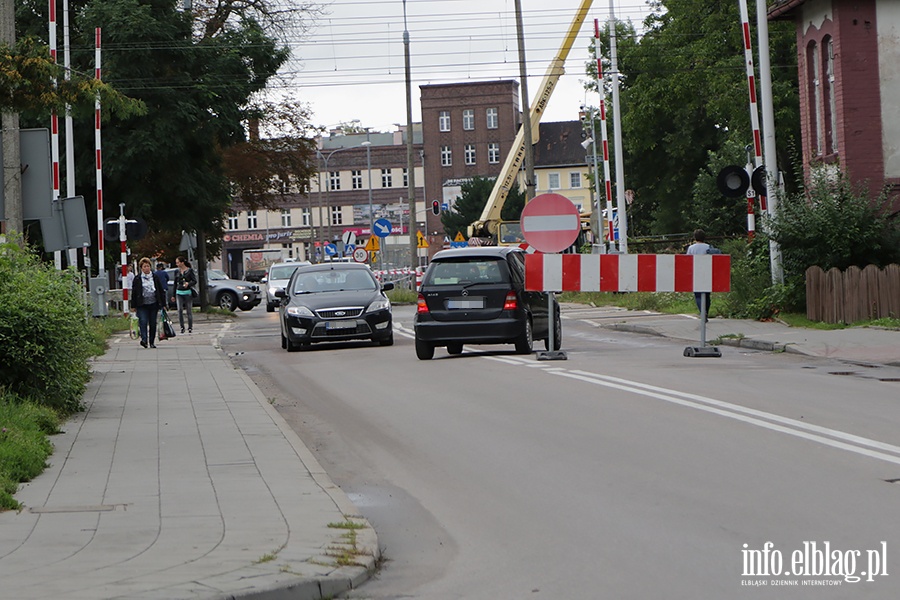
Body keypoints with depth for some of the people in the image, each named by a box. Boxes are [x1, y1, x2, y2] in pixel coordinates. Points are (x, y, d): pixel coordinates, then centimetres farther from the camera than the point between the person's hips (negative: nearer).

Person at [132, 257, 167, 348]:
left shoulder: (155, 277, 8)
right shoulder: (137, 279, 4)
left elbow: (161, 291, 10)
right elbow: (134, 293, 6)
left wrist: (163, 304, 5)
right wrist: (134, 306, 1)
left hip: (153, 304, 2)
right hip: (142, 305, -2)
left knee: (153, 323, 5)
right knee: (143, 322, -17)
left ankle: (152, 342, 14)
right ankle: (144, 339, -25)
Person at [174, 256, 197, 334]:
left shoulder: (190, 270, 0)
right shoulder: (177, 272, 11)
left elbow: (195, 281, -4)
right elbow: (175, 283, 17)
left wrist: (188, 283, -24)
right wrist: (173, 295, 17)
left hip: (188, 292, -3)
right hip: (179, 292, 3)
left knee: (189, 310, 1)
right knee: (180, 310, -12)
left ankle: (190, 328, 10)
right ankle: (182, 327, -8)